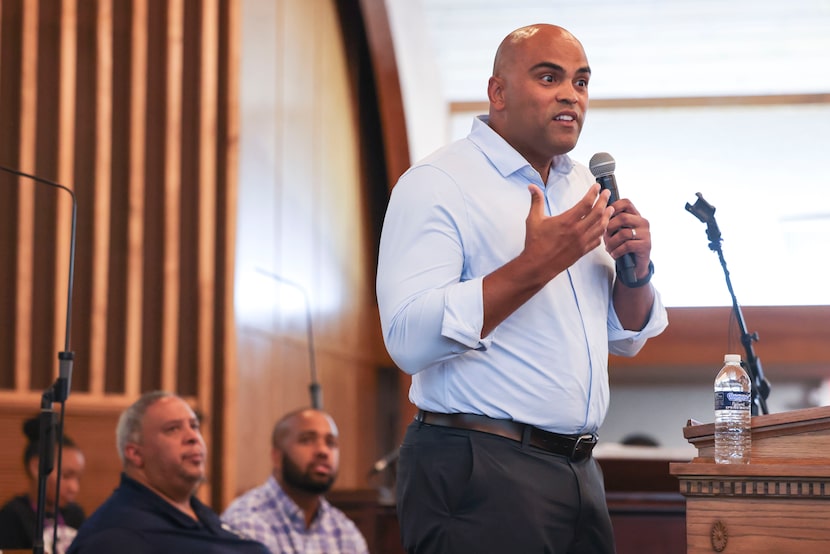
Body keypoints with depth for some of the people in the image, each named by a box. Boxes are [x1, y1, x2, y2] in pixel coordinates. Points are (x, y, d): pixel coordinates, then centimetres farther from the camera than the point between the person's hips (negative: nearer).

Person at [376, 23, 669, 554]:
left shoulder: (584, 188, 15)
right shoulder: (436, 184, -9)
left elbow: (626, 339, 20)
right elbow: (409, 340, -22)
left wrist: (635, 272, -1)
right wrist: (534, 268, -25)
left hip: (578, 470, 7)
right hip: (479, 468, -7)